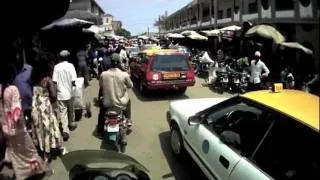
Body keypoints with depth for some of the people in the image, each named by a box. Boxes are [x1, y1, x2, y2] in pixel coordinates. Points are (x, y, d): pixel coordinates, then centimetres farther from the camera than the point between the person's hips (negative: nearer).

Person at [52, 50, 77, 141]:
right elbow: (73, 81, -16)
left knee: (62, 112, 1)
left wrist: (59, 85, 11)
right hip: (69, 92, 0)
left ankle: (65, 130, -9)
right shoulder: (70, 65, -9)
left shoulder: (56, 67, -4)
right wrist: (74, 84, 5)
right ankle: (71, 124, 39)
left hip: (60, 93, 0)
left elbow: (54, 81, -8)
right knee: (70, 110, 19)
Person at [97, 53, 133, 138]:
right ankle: (128, 120, 37)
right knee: (128, 101, 34)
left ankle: (100, 130, 36)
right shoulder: (124, 74, -17)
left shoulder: (103, 74, -13)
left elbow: (101, 87, 4)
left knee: (102, 106, 35)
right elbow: (130, 86, 0)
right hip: (121, 103, 0)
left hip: (107, 103, 1)